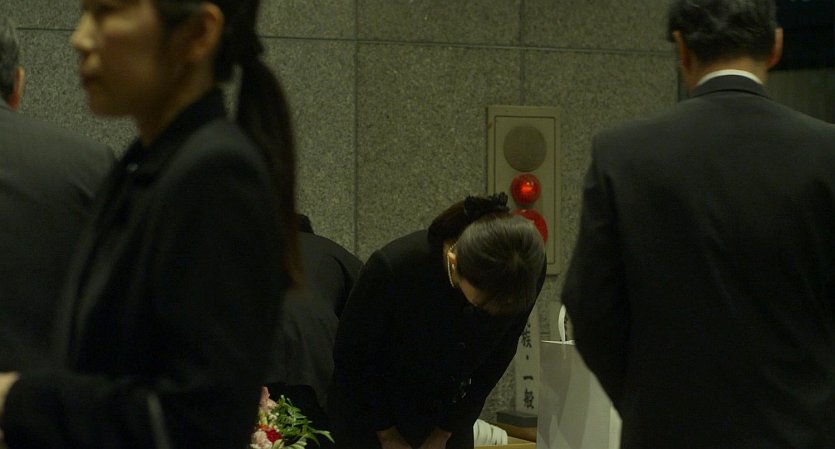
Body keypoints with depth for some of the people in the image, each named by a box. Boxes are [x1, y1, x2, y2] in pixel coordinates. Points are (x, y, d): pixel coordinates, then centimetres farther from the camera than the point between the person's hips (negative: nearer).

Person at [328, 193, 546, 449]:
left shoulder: (525, 273, -24)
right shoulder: (394, 268, -34)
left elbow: (497, 355, -6)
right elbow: (352, 357, -17)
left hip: (445, 413, 4)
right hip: (370, 409, -3)